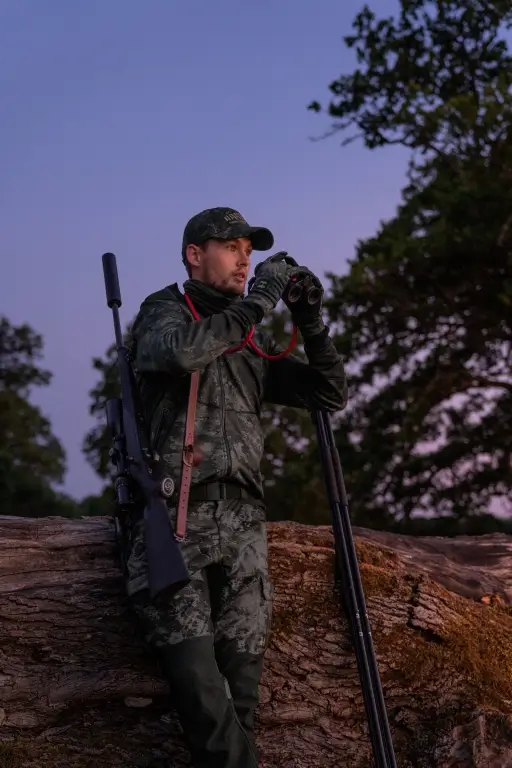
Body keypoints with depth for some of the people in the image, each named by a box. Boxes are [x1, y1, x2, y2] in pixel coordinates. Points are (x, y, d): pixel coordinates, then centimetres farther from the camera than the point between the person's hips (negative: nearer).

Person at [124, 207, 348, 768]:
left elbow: (331, 395, 21)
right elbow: (180, 350, -16)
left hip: (242, 524, 5)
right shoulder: (163, 311, 9)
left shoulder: (254, 342, 24)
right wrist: (256, 303, -9)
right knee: (202, 697, -16)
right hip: (174, 518, -5)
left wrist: (311, 322, 9)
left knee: (240, 699, -2)